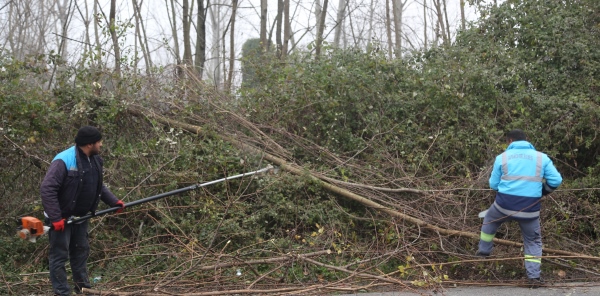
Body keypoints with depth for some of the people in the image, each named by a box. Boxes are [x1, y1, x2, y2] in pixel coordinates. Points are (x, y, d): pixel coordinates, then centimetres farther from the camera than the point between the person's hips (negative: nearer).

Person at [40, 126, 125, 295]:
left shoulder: (94, 160, 4)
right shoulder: (64, 161, -24)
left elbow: (98, 186, 18)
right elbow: (47, 189, -27)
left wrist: (114, 201, 6)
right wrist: (55, 218, -29)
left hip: (79, 217, 9)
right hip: (61, 219, -8)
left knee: (81, 252, 17)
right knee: (60, 256, -1)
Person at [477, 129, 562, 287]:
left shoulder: (502, 157, 3)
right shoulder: (541, 157, 4)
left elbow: (493, 184, 8)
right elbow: (556, 180, 0)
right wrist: (542, 191, 19)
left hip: (505, 204, 0)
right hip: (530, 208, 0)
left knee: (489, 221, 32)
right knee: (533, 241, 17)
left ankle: (484, 251, 42)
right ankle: (534, 277, 11)